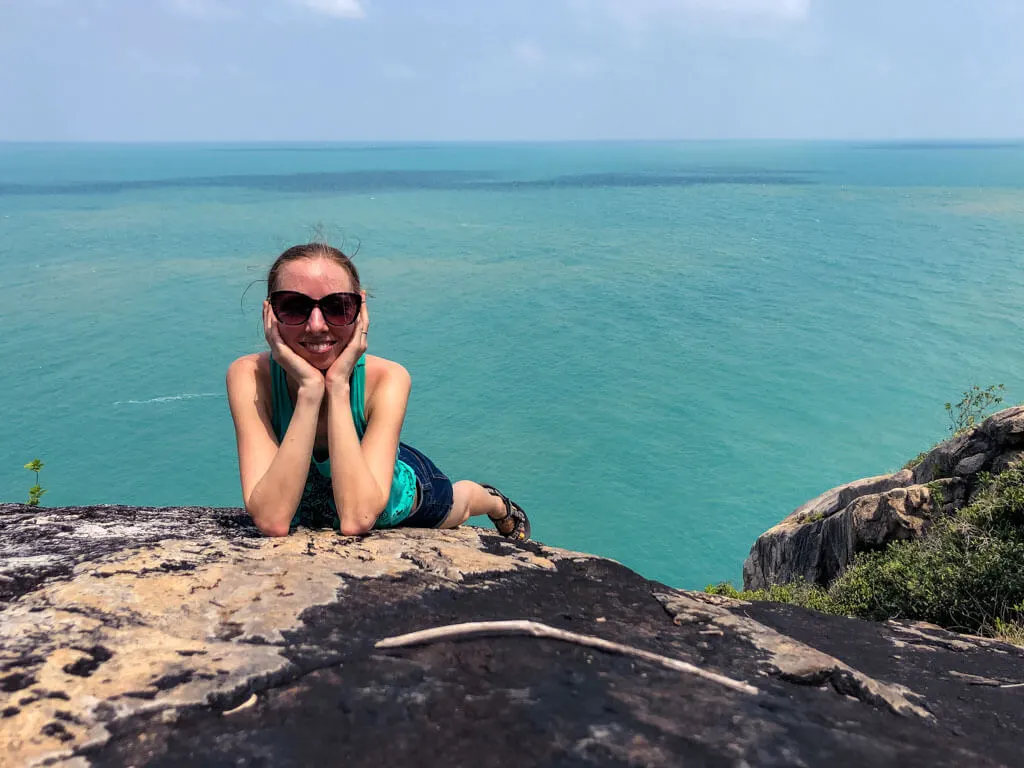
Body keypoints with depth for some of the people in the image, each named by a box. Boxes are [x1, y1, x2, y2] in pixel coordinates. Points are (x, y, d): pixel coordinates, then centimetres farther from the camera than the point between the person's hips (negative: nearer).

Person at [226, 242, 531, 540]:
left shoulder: (386, 379, -36)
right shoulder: (250, 377, -35)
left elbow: (357, 519, -46)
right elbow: (272, 521, -45)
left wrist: (337, 386, -47)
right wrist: (310, 390, -49)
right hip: (309, 509, 1)